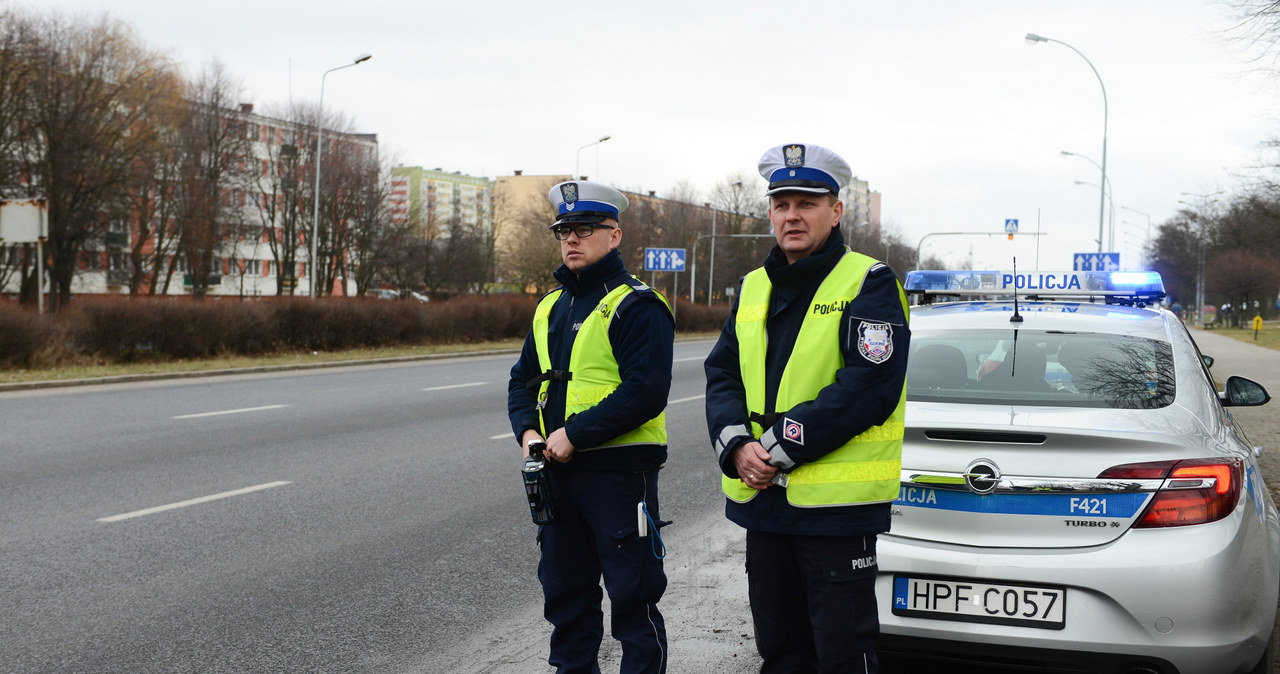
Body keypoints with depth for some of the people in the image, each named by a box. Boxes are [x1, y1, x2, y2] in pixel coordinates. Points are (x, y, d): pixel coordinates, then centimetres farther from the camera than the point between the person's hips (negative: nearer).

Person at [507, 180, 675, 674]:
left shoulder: (637, 306, -10)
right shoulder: (550, 307, 15)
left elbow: (646, 391, -20)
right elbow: (524, 380, 19)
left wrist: (574, 434, -20)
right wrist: (529, 431, -1)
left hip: (620, 472, -8)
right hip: (558, 472, 8)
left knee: (632, 596, 0)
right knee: (565, 591, 16)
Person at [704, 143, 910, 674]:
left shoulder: (868, 283, -7)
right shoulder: (754, 288, 13)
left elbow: (870, 387, -18)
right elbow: (722, 374, 11)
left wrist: (781, 448, -19)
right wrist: (737, 446, -9)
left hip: (838, 506, -6)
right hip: (761, 498, 6)